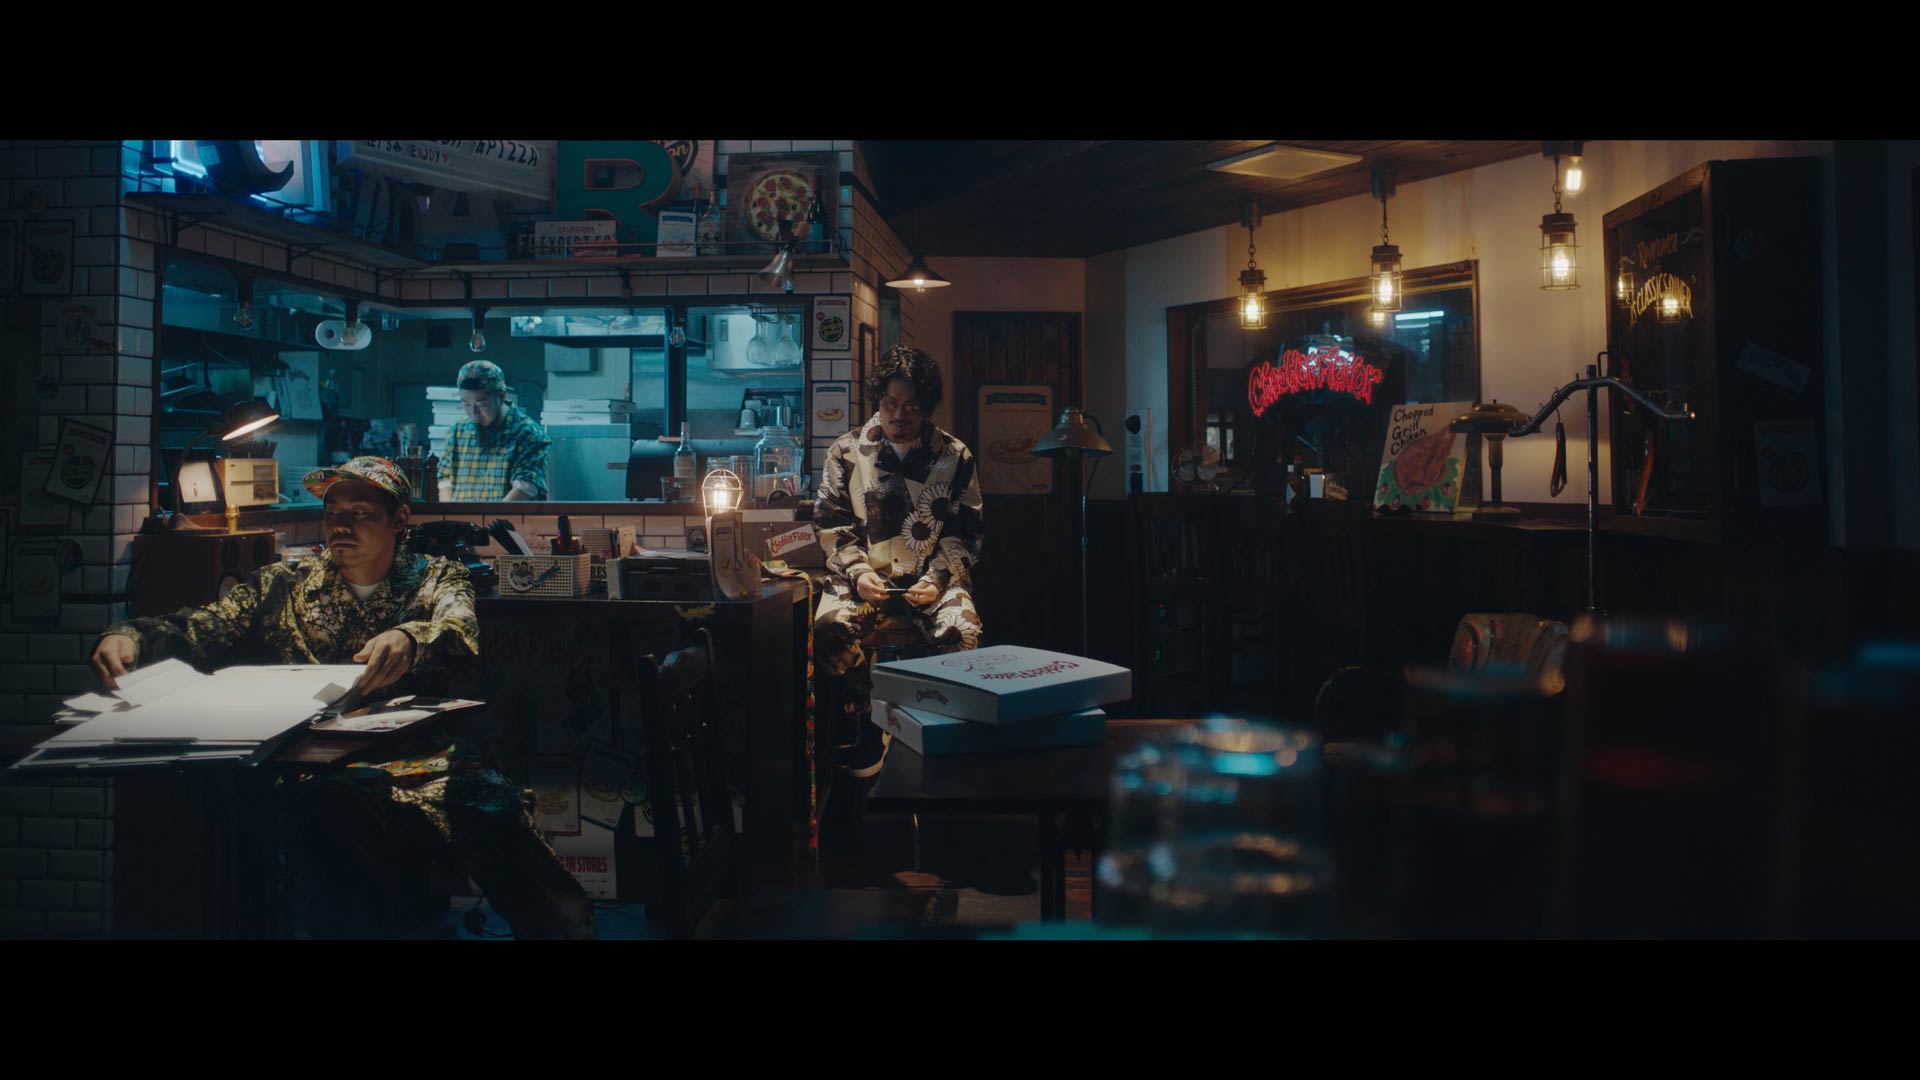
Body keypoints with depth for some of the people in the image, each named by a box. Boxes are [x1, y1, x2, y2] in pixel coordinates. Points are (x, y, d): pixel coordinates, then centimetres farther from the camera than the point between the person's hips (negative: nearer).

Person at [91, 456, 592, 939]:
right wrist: (131, 636, -12)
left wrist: (408, 639, -32)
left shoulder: (436, 579, 12)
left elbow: (458, 630, -9)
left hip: (431, 764, -1)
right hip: (325, 777, 1)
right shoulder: (284, 586, 19)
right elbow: (197, 632, 11)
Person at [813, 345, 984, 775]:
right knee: (831, 627, -31)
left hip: (933, 576, 0)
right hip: (865, 575, 0)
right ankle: (870, 732, -11)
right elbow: (831, 523, 7)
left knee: (961, 632, -32)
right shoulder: (847, 452, 7)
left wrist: (939, 578, -9)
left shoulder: (955, 457, 7)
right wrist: (858, 573, -9)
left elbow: (964, 532, 8)